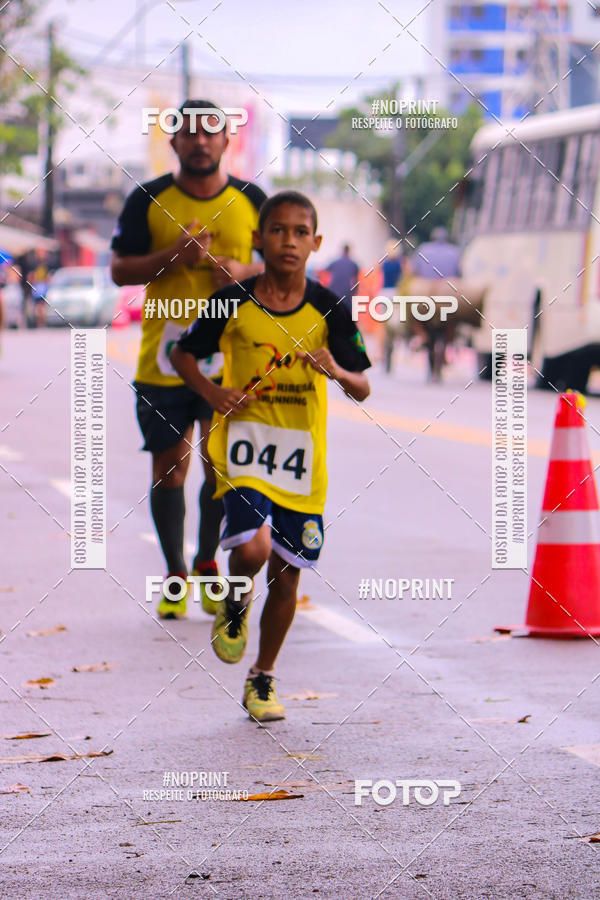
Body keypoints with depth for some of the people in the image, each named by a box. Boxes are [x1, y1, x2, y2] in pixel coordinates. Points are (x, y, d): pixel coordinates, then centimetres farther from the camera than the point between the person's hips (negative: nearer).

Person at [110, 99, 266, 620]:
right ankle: (176, 575, 18)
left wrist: (245, 272, -9)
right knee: (170, 464, 5)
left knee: (222, 460, -4)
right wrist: (175, 256, -16)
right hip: (163, 356, 0)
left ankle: (207, 562, 17)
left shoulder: (251, 200, 5)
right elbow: (120, 270, 0)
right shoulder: (148, 200, 1)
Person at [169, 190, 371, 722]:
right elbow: (184, 353, 11)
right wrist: (213, 393, -7)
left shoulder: (329, 309, -1)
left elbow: (363, 389, -1)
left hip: (303, 457, 2)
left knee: (287, 575, 7)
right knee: (252, 547, -24)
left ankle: (263, 678, 26)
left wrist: (337, 372, -23)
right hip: (245, 446, -2)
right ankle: (234, 604, 12)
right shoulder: (233, 303, -3)